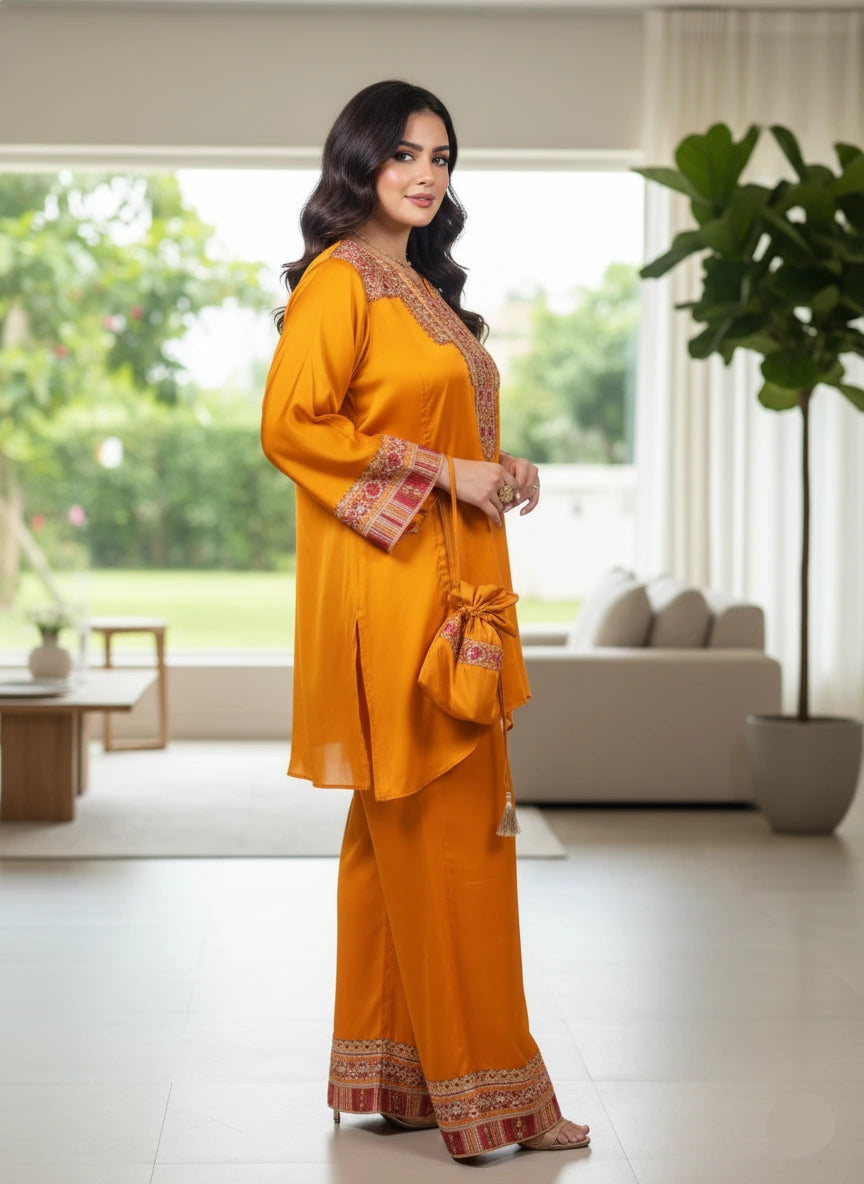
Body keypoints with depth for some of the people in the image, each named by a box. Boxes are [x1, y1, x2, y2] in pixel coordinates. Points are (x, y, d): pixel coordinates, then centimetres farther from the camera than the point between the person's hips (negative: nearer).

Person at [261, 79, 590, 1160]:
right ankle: (480, 1087, -2)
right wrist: (443, 473, -15)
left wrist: (500, 469, 7)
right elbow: (290, 425, -16)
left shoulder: (422, 287, 20)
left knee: (401, 827, 11)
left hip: (448, 583, 9)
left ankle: (389, 1070, 18)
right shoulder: (340, 278, -7)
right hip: (390, 581, -9)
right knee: (443, 825, -8)